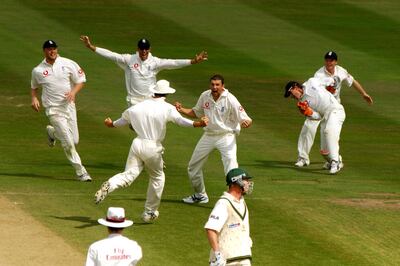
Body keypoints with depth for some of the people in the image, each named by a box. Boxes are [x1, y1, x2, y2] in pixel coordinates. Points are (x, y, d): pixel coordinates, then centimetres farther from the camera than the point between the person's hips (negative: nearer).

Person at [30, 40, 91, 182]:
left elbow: (80, 80, 3)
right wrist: (34, 98, -5)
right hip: (53, 110, -3)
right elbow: (34, 87, 15)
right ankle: (80, 171, 4)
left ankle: (52, 132, 35)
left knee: (75, 140, 8)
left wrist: (73, 92, -16)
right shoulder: (38, 70, -2)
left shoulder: (68, 64, -2)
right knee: (68, 143, -8)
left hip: (69, 105, 3)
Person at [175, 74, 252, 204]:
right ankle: (200, 195, 36)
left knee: (231, 169, -20)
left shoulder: (230, 100, -19)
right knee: (193, 167, 15)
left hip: (226, 136, -6)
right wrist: (182, 110, -3)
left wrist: (246, 122, -44)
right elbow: (196, 113, 14)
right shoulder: (205, 96, -3)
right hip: (209, 135, 6)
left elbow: (246, 120, -20)